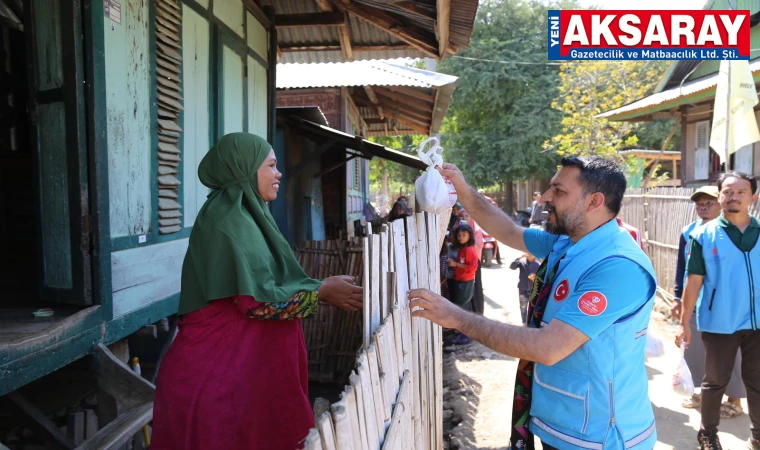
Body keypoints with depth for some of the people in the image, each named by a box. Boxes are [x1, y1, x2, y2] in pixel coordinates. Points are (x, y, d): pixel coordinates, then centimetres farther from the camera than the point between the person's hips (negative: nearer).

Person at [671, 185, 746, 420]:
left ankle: (734, 400, 20)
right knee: (694, 348, 13)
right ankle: (700, 391, 31)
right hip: (694, 302, 5)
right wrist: (678, 297, 7)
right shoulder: (688, 232, 4)